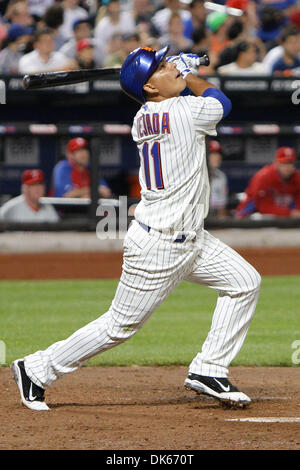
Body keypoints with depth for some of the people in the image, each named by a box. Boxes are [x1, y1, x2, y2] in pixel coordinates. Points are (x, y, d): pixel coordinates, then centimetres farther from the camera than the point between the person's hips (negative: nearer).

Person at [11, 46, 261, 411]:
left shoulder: (142, 119, 2)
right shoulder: (184, 111, -21)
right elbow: (220, 102, 1)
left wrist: (182, 73, 19)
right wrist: (191, 78, 16)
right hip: (158, 248, -9)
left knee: (245, 283, 10)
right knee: (119, 326, 0)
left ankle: (207, 370, 13)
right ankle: (37, 370, 14)